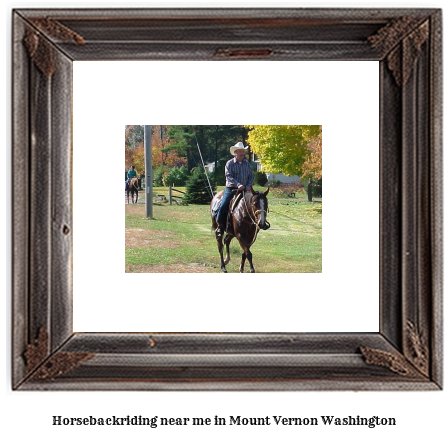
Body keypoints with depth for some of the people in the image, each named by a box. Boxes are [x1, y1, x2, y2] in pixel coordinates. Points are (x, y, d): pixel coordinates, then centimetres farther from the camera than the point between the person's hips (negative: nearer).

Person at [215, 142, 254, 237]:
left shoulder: (247, 163, 11)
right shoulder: (230, 163, -1)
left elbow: (252, 176, 11)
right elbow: (229, 176, -12)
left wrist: (248, 186, -8)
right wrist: (238, 185, -25)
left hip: (244, 190, 4)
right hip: (231, 189, -4)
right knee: (223, 206, -17)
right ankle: (220, 226, -2)